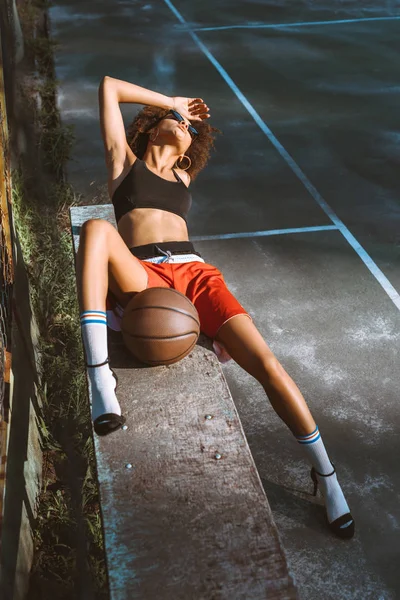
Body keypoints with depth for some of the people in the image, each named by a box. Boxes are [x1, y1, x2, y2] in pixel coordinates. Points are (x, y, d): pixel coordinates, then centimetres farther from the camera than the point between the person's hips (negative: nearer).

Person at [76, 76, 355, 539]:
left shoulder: (182, 178, 32)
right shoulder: (125, 161, 22)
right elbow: (109, 87, 21)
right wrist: (171, 103, 28)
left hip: (195, 274, 3)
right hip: (142, 278, -3)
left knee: (267, 365, -18)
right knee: (96, 228, -35)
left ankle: (326, 475, -4)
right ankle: (100, 378, -41)